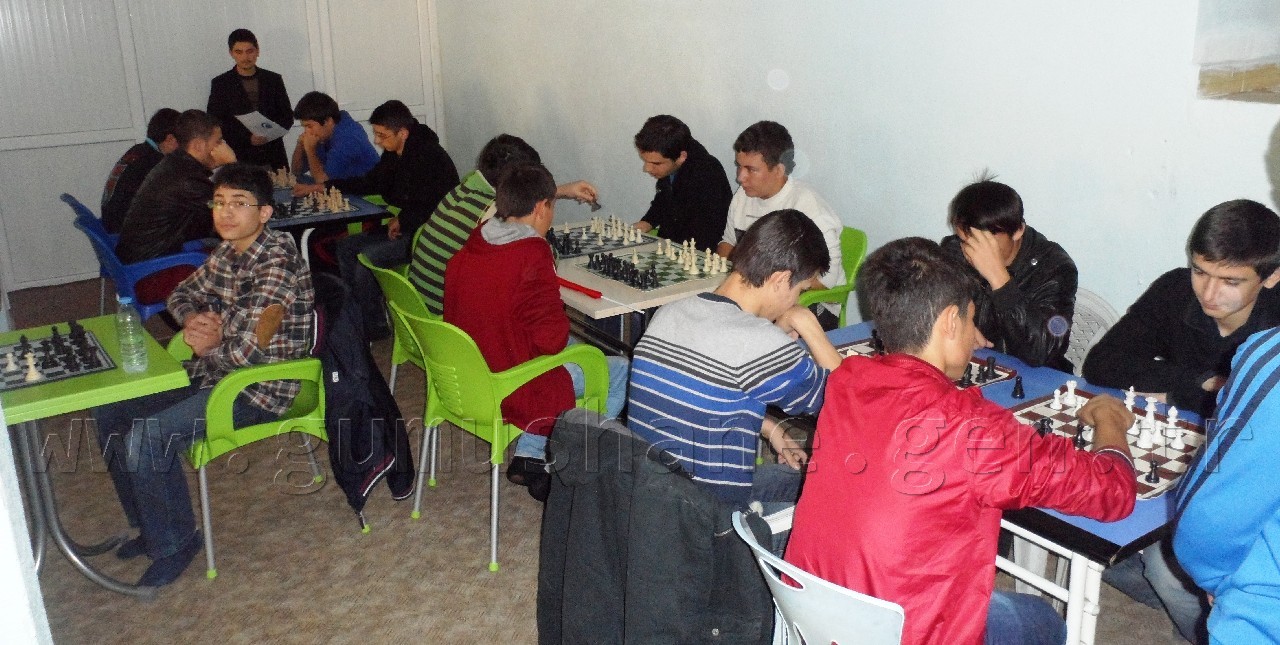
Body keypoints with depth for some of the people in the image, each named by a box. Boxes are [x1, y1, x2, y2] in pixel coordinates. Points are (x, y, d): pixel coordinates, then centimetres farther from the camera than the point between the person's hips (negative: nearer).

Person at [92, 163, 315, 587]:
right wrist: (192, 317, -3)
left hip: (261, 388, -10)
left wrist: (208, 348, -9)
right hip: (213, 372, 10)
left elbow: (250, 349, -30)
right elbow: (182, 294, 21)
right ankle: (150, 525, 24)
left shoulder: (277, 262, -23)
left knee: (144, 439, -22)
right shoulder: (228, 252, 5)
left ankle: (174, 544, 2)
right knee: (108, 412, 10)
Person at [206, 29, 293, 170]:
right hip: (240, 160, -2)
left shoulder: (273, 79, 11)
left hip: (274, 158, 2)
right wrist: (248, 138, -13)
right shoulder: (221, 83, 5)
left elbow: (287, 116, 12)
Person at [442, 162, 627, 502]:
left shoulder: (473, 245, -1)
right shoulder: (531, 256, -24)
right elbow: (552, 338, -23)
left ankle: (529, 453, 22)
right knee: (621, 372, 5)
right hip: (509, 389, -8)